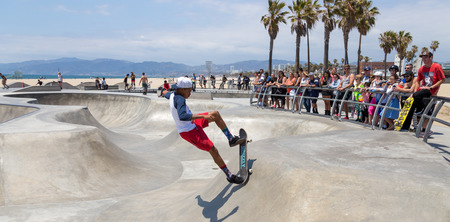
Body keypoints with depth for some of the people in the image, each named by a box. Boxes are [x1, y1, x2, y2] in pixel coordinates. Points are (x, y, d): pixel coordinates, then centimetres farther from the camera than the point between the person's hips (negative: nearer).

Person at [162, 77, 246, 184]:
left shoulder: (172, 95, 2)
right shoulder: (179, 99, -27)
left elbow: (165, 93, 27)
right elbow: (182, 116, -43)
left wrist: (165, 91, 51)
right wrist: (203, 116, -42)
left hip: (191, 124, 10)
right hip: (189, 132, -10)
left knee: (216, 114, 12)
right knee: (214, 151, -9)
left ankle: (231, 139, 20)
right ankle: (230, 176, 6)